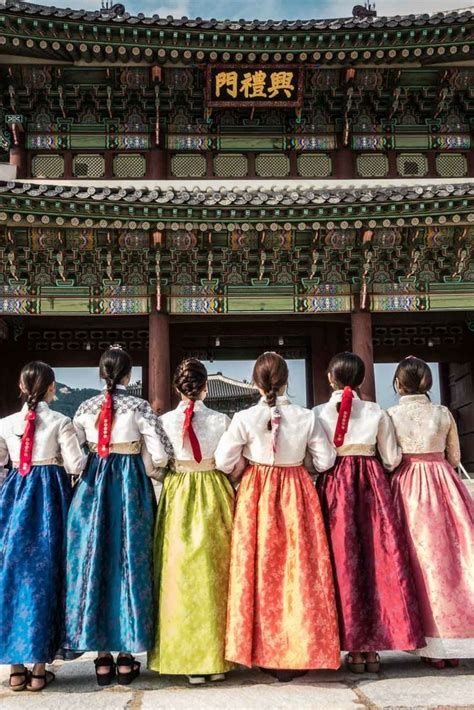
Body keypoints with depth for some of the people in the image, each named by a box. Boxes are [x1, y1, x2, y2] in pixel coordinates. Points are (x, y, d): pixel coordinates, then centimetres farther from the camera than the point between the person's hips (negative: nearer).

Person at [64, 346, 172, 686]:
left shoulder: (85, 408, 3)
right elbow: (160, 454, -8)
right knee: (129, 562, 5)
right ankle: (127, 658, 10)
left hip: (92, 486, 2)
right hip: (131, 488, -2)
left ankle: (103, 660, 12)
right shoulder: (139, 407, -5)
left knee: (93, 561, 7)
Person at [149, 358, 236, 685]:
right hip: (215, 498, 0)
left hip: (176, 498, 0)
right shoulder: (222, 420, -5)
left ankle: (190, 660, 10)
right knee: (215, 575, 9)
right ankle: (218, 661, 15)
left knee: (181, 576, 6)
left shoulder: (164, 421, -4)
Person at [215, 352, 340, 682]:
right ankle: (295, 655, 11)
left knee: (258, 568, 9)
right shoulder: (307, 417, -6)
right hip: (297, 494, 1)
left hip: (256, 494, 0)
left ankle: (265, 653, 16)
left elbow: (223, 461, -7)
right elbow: (325, 461, 1)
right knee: (298, 567, 7)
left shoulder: (245, 418, -10)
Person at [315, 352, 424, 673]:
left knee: (343, 559, 4)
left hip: (334, 487, 0)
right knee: (379, 558, 6)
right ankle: (374, 648, 9)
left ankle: (355, 649, 7)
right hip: (373, 486, 1)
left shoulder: (318, 414, -2)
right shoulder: (377, 412, 1)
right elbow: (392, 459, 4)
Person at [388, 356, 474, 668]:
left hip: (407, 486, -1)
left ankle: (434, 645, 5)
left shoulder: (390, 416, -3)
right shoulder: (444, 413, 2)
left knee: (423, 558, 3)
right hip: (444, 484, 1)